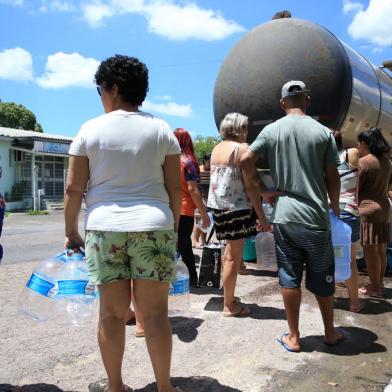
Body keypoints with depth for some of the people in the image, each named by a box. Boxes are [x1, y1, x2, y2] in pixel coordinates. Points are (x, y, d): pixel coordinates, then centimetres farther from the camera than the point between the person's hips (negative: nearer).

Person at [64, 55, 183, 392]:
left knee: (112, 312, 9)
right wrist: (173, 228, 13)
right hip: (153, 226, 1)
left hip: (105, 227, 0)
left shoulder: (90, 130, 2)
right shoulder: (161, 129, 5)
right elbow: (175, 187, 4)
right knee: (155, 312, 5)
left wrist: (71, 232, 13)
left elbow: (73, 188, 2)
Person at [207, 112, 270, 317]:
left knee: (230, 250, 21)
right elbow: (250, 185, -15)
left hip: (218, 206, 8)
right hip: (236, 207, -8)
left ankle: (228, 296, 29)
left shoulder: (216, 149, 12)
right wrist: (261, 216, -13)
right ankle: (229, 306, 9)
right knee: (234, 257, 0)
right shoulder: (241, 148, -11)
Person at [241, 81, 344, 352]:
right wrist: (335, 208, 13)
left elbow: (246, 160, -7)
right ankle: (330, 332, 29)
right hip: (316, 217, 0)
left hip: (284, 216, 1)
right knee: (322, 279, 13)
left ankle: (293, 337, 17)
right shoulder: (322, 132, -1)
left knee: (289, 277, 8)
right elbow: (333, 178, 0)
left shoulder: (272, 130, 1)